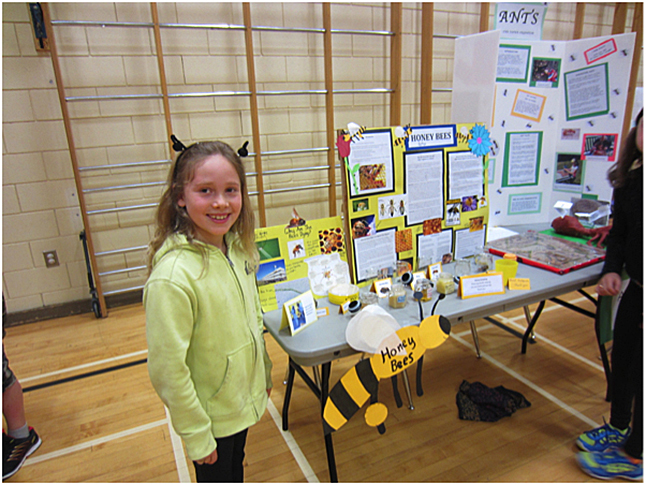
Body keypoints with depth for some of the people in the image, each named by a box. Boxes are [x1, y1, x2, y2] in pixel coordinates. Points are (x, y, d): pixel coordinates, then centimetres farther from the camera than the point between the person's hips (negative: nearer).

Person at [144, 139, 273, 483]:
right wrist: (196, 435, -15)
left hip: (244, 397, 6)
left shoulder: (237, 247, -9)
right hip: (210, 414, -6)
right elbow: (168, 369, -24)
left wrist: (264, 373, 13)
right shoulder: (172, 276, -32)